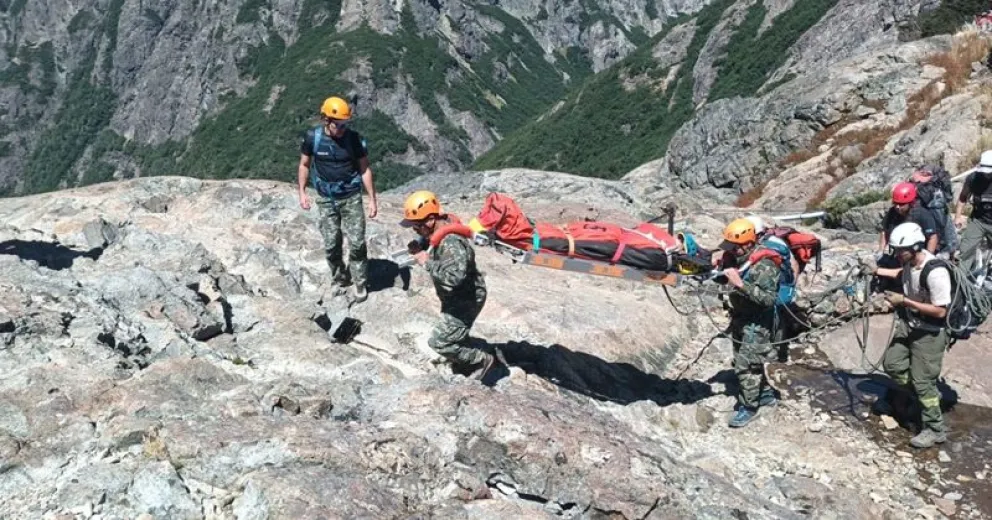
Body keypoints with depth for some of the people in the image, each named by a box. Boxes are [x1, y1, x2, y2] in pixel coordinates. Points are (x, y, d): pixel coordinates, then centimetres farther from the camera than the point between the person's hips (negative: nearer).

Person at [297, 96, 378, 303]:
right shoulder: (312, 137, -10)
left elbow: (365, 169, -4)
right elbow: (304, 165, 5)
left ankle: (360, 284, 13)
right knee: (331, 245, 6)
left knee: (357, 243, -3)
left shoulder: (354, 139, -13)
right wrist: (302, 192, -1)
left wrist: (372, 199, -5)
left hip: (351, 198, -1)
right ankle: (340, 281, 25)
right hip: (326, 200, 1)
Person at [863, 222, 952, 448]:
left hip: (929, 333, -8)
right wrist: (878, 271, 10)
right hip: (908, 324, 8)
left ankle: (935, 430, 16)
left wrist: (904, 301, -29)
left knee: (922, 381, 0)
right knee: (892, 364, 19)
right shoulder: (910, 262, -7)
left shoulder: (936, 272, -33)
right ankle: (900, 400, 46)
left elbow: (940, 311, -29)